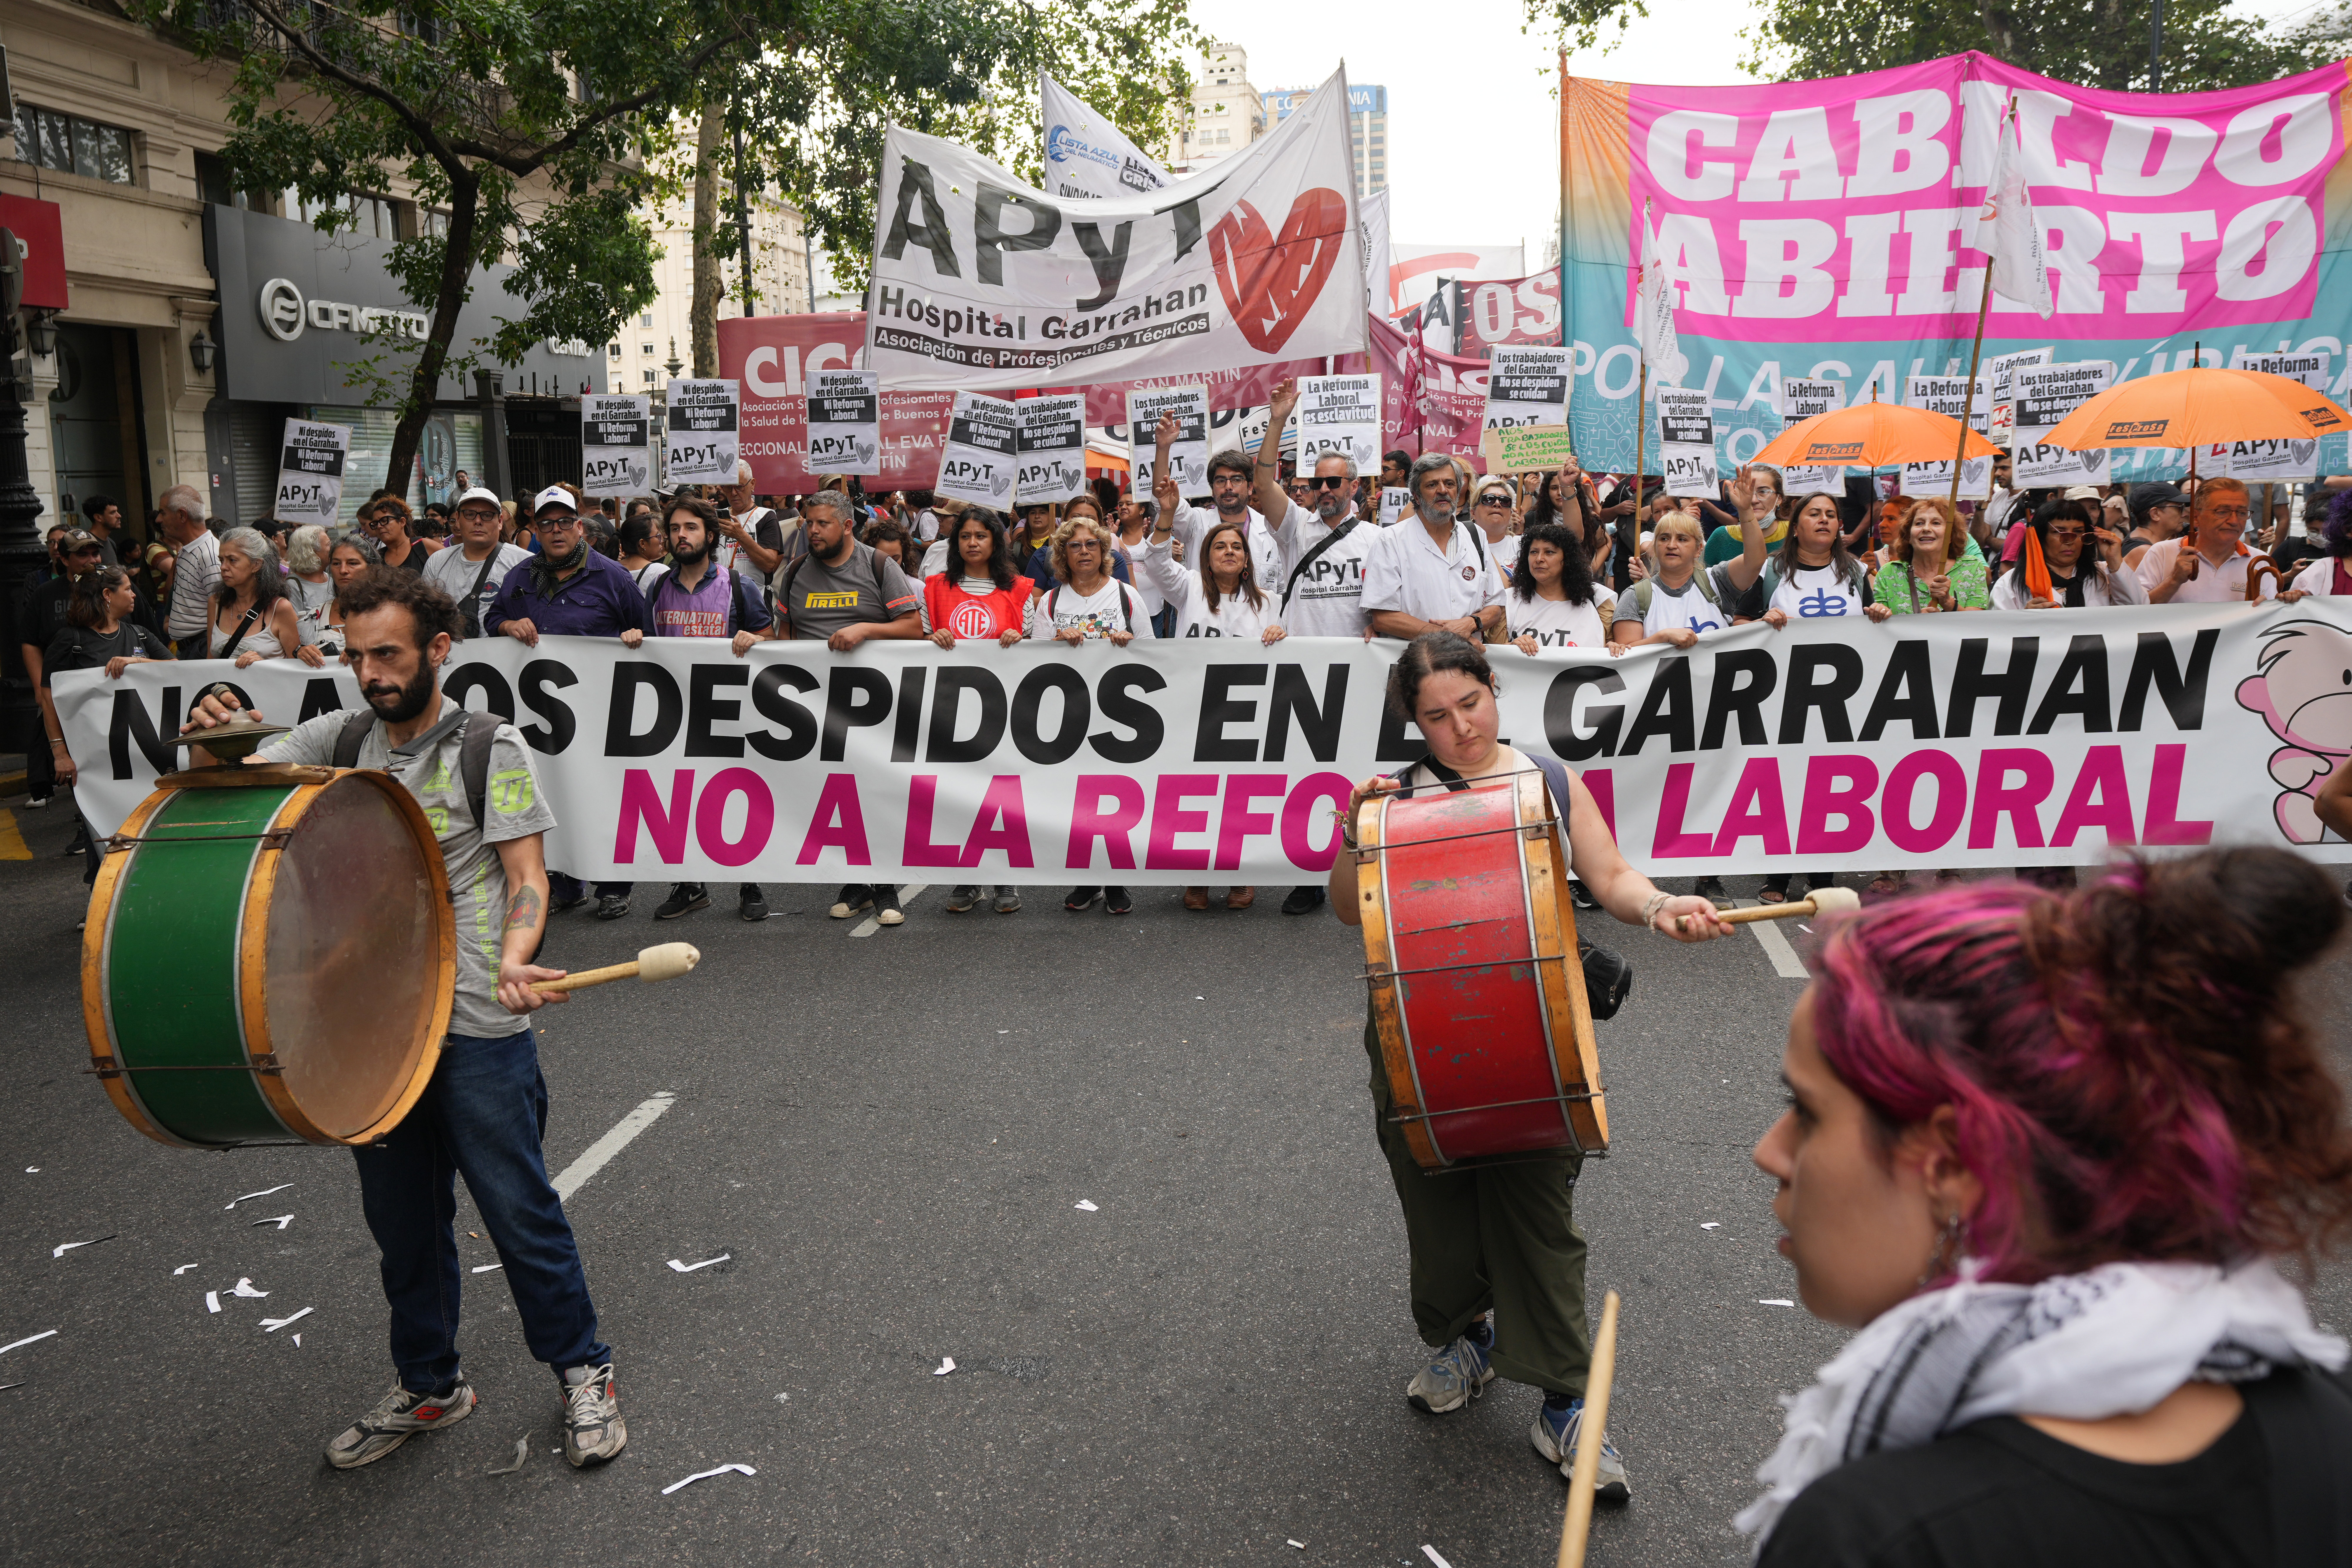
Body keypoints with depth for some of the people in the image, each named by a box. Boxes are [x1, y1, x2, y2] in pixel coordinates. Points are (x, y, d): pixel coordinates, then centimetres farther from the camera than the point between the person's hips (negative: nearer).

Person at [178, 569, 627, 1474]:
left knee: (518, 1209, 2)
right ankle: (429, 1386, 34)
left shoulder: (489, 746, -7)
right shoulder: (339, 739, 7)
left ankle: (583, 1373, 21)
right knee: (400, 1219, 16)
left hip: (477, 1028, -5)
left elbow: (526, 877, -9)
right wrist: (211, 736, -17)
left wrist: (514, 960, -28)